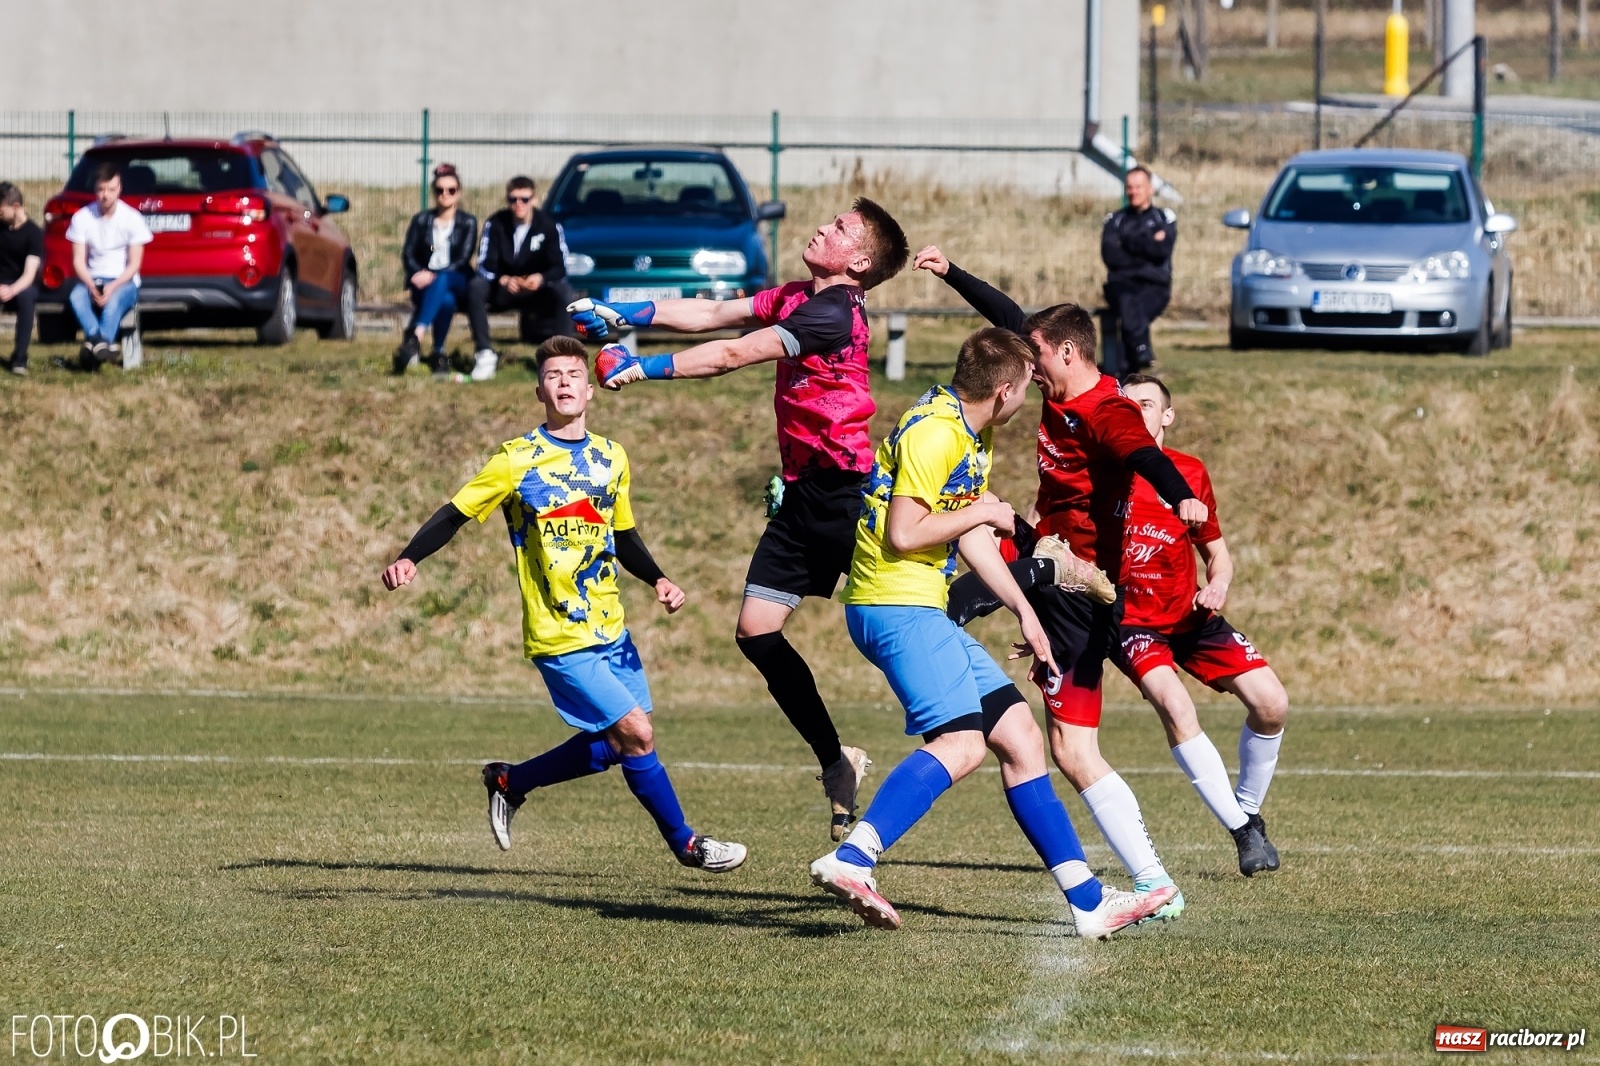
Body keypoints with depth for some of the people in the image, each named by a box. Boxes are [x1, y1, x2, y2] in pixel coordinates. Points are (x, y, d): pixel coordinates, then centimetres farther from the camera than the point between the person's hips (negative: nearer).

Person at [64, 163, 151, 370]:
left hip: (124, 282, -2)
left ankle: (94, 345, -55)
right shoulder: (82, 218, 0)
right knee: (75, 297, -33)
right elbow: (78, 260, -1)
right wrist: (91, 286, -20)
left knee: (114, 299, -38)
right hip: (92, 281, 2)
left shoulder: (132, 219, -4)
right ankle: (104, 346, -51)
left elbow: (134, 264, -5)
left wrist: (113, 287, -21)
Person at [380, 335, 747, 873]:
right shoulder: (519, 461, -8)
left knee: (612, 745, 9)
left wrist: (657, 579, 4)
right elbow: (456, 512, -7)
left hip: (610, 631, 7)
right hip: (560, 638, -7)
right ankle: (683, 843, 5)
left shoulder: (611, 458, 9)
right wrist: (408, 558, -22)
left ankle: (511, 782, 30)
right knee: (635, 733, -11)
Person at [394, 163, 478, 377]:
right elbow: (408, 254, 2)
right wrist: (420, 274, -20)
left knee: (441, 281, -40)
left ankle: (415, 338, -55)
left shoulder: (468, 223, 6)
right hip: (425, 286, 1)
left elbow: (463, 260, -6)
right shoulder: (421, 220, 11)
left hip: (457, 282, -1)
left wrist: (434, 275, -22)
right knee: (446, 300, -37)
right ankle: (438, 354, -36)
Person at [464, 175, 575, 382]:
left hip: (537, 290, 0)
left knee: (563, 293, -31)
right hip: (501, 290, 0)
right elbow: (485, 266, -15)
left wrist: (541, 278, -37)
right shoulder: (495, 224, -10)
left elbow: (560, 268, -15)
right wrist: (503, 280, -37)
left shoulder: (549, 226, -11)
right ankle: (485, 355, -28)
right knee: (475, 287, -30)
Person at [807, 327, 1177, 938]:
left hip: (923, 610, 10)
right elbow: (902, 534, -21)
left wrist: (1024, 612, 19)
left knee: (1019, 735, 8)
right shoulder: (933, 434, -16)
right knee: (962, 744, -23)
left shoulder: (974, 435, 16)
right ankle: (850, 860, -31)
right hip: (896, 606, -10)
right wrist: (982, 513, -8)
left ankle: (1088, 901, 9)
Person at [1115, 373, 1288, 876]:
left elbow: (1216, 550, 13)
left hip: (1190, 616, 4)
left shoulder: (1190, 474, 2)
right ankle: (1242, 829, -20)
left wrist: (1218, 584, -9)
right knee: (1175, 706, -31)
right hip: (1131, 623, -4)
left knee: (1271, 703, -12)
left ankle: (1248, 811, 13)